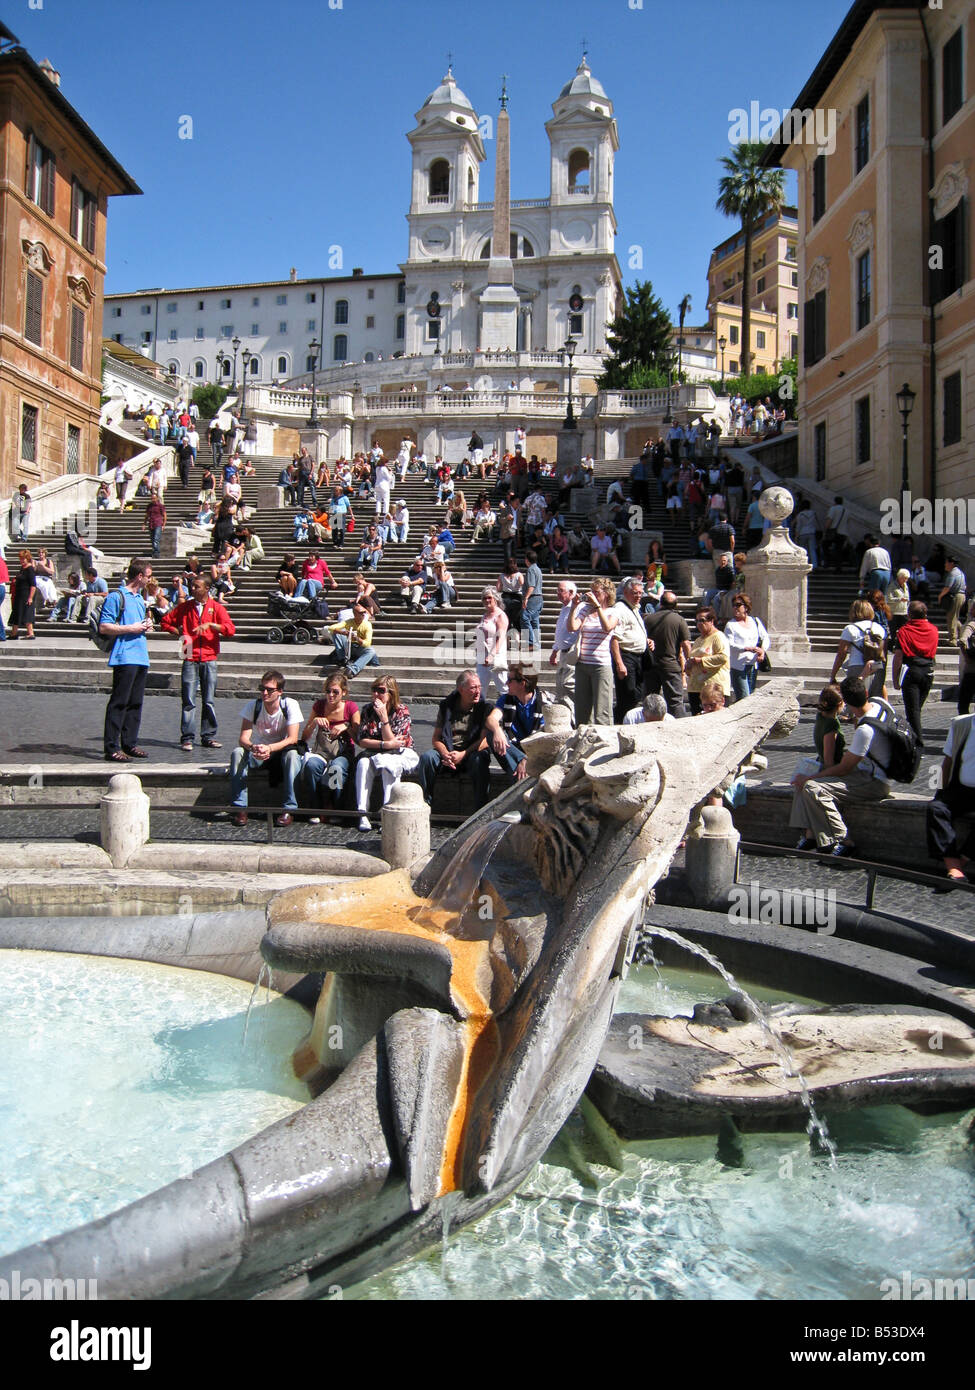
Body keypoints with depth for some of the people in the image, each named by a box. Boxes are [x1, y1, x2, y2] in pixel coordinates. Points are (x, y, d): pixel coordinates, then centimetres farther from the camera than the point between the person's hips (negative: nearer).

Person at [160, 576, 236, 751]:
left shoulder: (216, 607, 4)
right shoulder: (184, 607, 9)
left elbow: (230, 630, -7)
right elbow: (165, 622, 17)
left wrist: (210, 625, -18)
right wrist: (180, 634, 4)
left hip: (209, 660, 0)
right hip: (190, 660, 0)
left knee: (209, 701, 5)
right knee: (188, 701, -2)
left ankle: (208, 736, 13)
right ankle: (187, 738, 1)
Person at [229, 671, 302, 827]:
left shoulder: (291, 705, -16)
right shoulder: (252, 706, -12)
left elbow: (293, 739, -24)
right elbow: (243, 738, -19)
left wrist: (270, 748, -42)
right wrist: (253, 748, -44)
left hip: (281, 751, -2)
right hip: (257, 755, 2)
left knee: (292, 754, -35)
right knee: (237, 753, -27)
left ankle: (289, 809, -29)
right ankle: (240, 808, -24)